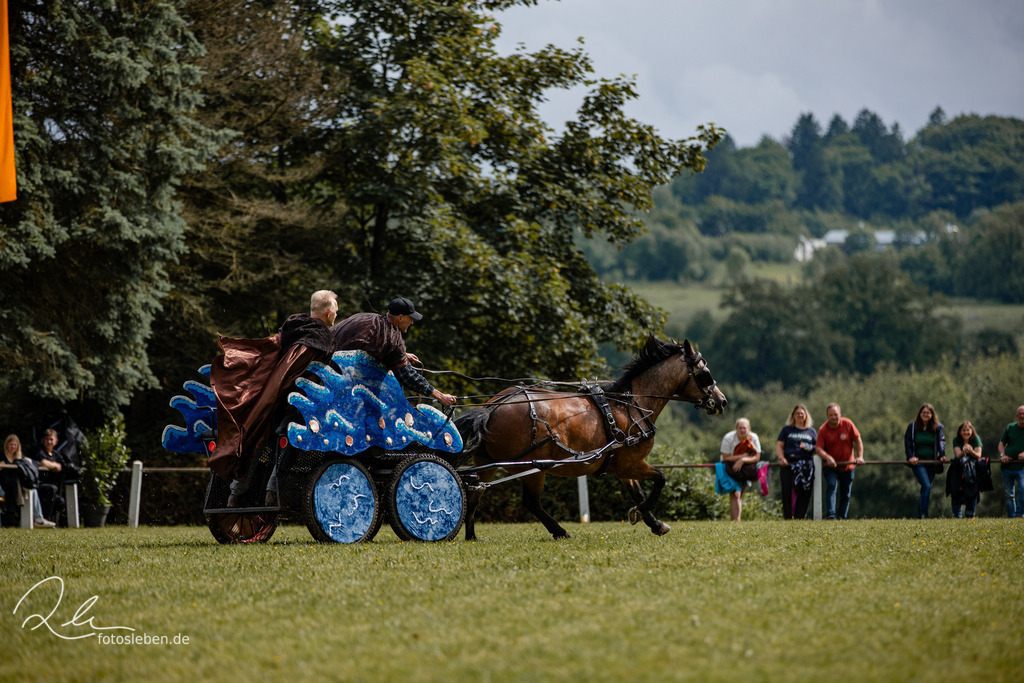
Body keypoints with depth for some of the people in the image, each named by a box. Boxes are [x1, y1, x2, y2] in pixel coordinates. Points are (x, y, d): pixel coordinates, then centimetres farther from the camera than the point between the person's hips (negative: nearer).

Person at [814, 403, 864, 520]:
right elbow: (818, 448, -16)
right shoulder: (823, 430, -10)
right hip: (830, 466, -2)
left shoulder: (847, 424, -6)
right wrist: (827, 457, -34)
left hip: (847, 465, 2)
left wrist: (860, 456, -13)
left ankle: (843, 517, 21)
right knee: (831, 486, -22)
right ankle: (830, 515, -29)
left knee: (846, 493, 8)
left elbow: (858, 441, -1)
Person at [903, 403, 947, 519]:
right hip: (918, 461, -3)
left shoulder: (938, 428, 5)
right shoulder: (912, 427, 2)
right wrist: (911, 457, -12)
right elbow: (908, 443, 2)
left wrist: (942, 455, -18)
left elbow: (941, 442, -1)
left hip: (932, 461, 3)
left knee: (927, 488, 6)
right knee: (926, 486, -19)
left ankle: (920, 514, 16)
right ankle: (923, 514, -18)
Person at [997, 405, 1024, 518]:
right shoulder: (1010, 427, 12)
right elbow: (1002, 443, 17)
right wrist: (1002, 455, -3)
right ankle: (1011, 516, 15)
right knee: (1008, 494, 5)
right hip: (1007, 466, 4)